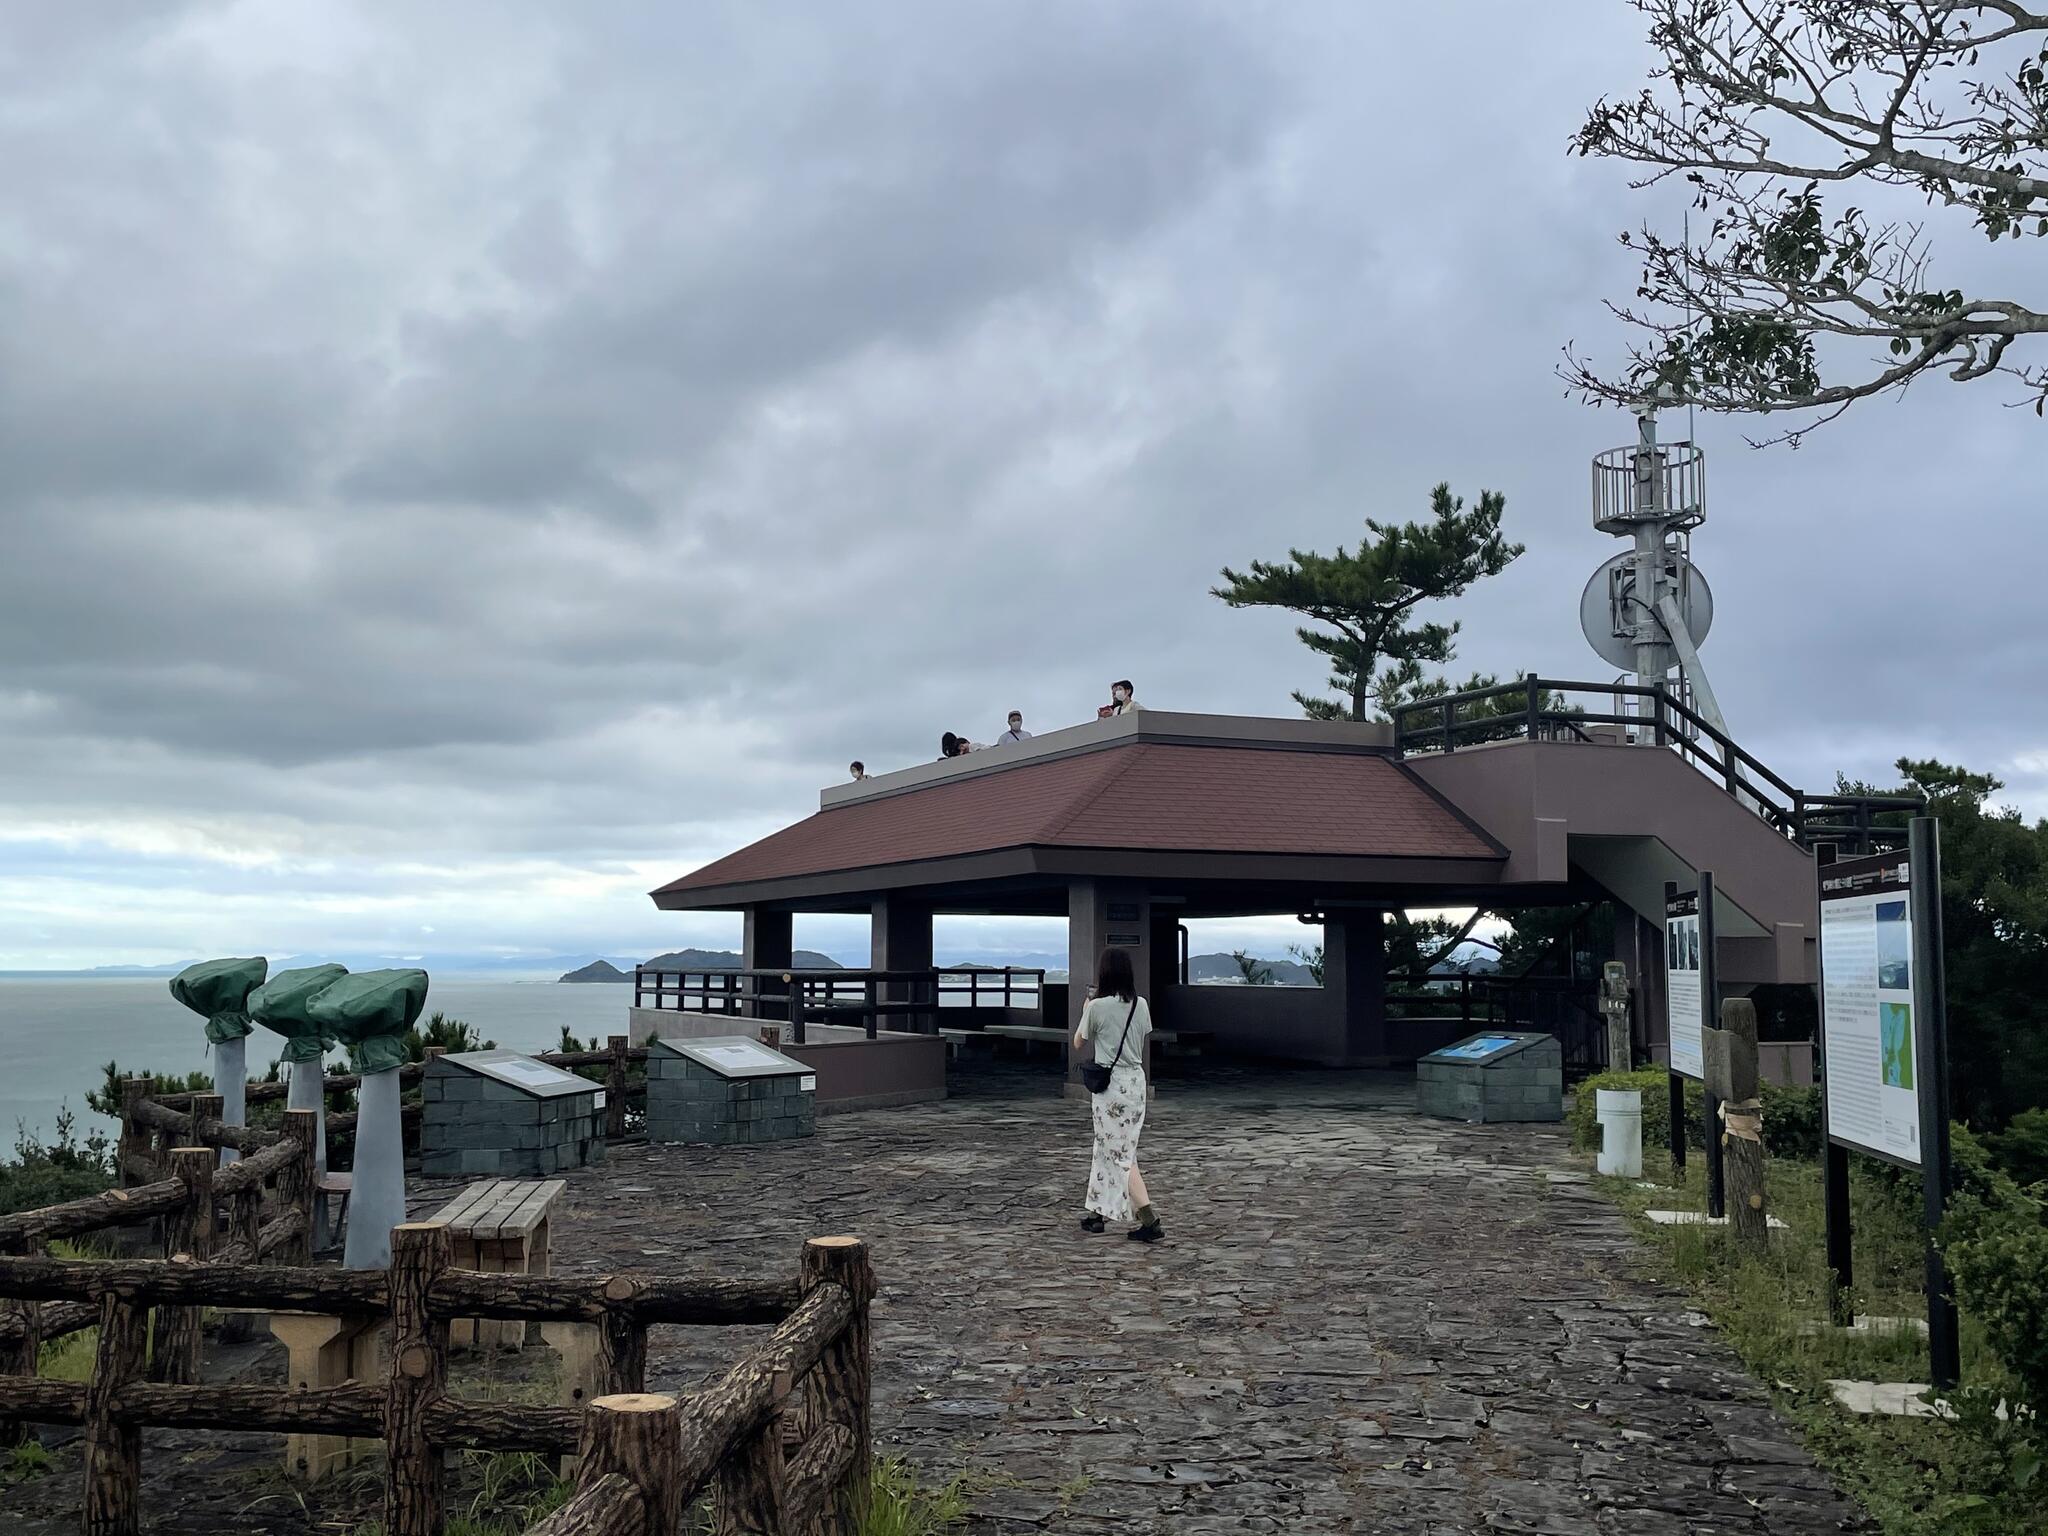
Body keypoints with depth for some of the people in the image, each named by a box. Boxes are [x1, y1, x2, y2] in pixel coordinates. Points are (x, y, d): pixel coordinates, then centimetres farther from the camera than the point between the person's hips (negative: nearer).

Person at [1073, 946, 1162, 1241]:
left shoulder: (1097, 1006, -14)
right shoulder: (1140, 1005, 2)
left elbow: (1079, 1043, 0)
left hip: (1110, 1084, -6)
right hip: (1136, 1081, 6)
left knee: (1121, 1156, -3)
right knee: (1108, 1149, 19)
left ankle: (1150, 1222, -13)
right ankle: (1098, 1213, 29)